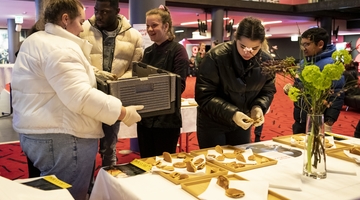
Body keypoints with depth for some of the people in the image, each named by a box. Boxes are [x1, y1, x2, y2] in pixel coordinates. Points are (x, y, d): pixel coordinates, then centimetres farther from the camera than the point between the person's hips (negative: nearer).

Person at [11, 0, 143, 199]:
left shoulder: (34, 41, 14)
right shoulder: (61, 48, -20)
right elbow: (81, 97, -29)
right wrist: (123, 113, -21)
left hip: (36, 132, 11)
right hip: (60, 139, -11)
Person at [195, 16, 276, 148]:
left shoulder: (265, 61, -9)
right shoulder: (216, 57, -24)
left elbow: (268, 91, 3)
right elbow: (204, 96, -23)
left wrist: (258, 107, -18)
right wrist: (231, 113, -33)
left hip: (242, 123, 5)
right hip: (212, 123, -4)